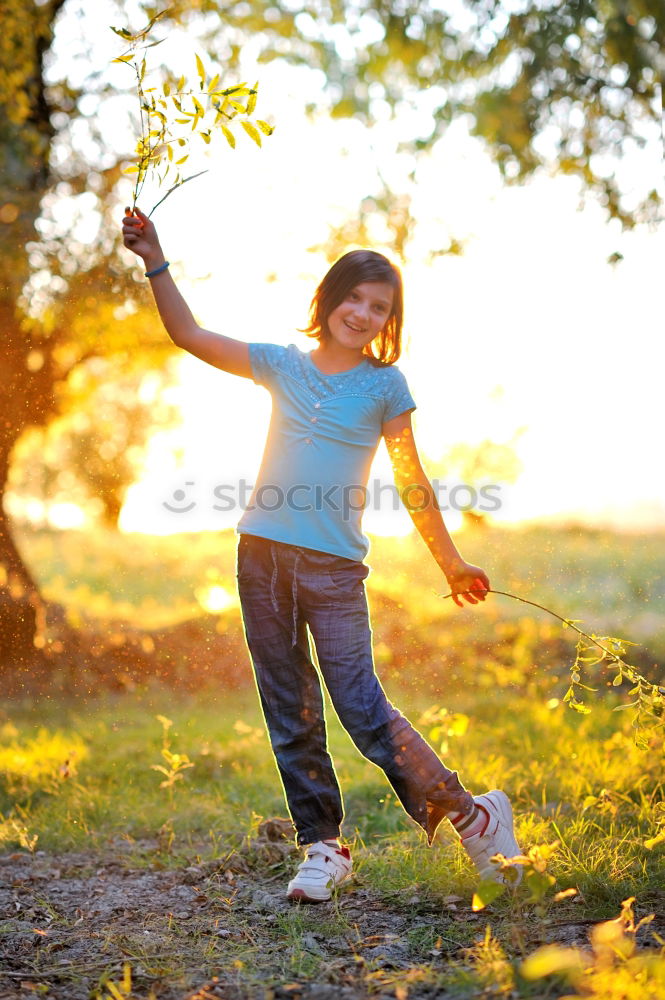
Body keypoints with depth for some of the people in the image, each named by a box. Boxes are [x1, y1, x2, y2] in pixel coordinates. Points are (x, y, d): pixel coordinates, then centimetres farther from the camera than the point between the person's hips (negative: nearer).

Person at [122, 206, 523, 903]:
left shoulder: (383, 385, 5)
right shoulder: (281, 365, 11)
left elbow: (411, 482, 9)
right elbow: (190, 336, 12)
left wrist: (452, 564, 12)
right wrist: (155, 260, 4)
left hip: (333, 564, -3)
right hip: (262, 554, 4)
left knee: (361, 707, -10)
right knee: (290, 713, 6)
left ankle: (471, 813, 4)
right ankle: (322, 848, 16)